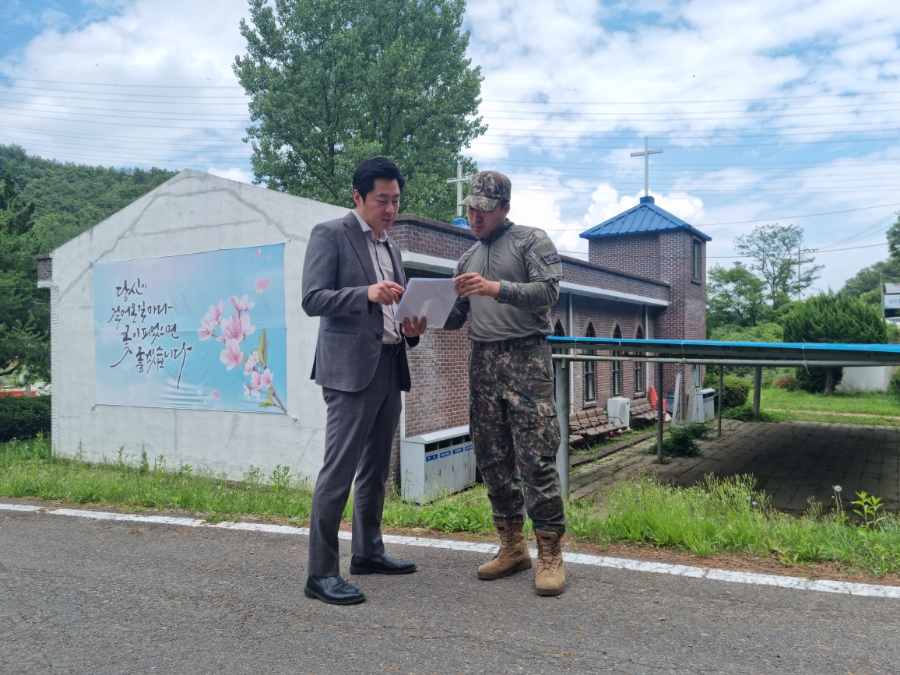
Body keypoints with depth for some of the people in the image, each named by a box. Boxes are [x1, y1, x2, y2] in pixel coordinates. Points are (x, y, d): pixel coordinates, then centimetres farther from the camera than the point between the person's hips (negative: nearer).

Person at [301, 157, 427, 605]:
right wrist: (367, 293, -24)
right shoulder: (329, 234, -2)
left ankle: (367, 552, 28)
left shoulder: (391, 247, 20)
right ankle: (320, 574, 0)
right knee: (339, 469, -8)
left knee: (376, 468, 15)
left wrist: (411, 330, 2)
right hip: (351, 367, -8)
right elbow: (312, 299, -11)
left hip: (389, 366, 8)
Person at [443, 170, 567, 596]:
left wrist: (495, 288, -22)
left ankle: (550, 554, 1)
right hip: (482, 364, 6)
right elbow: (455, 319, 18)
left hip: (525, 359, -6)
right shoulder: (468, 258, 20)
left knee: (536, 458, -8)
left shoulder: (531, 241, 3)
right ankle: (512, 547, 17)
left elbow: (549, 291, -12)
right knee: (492, 460, 6)